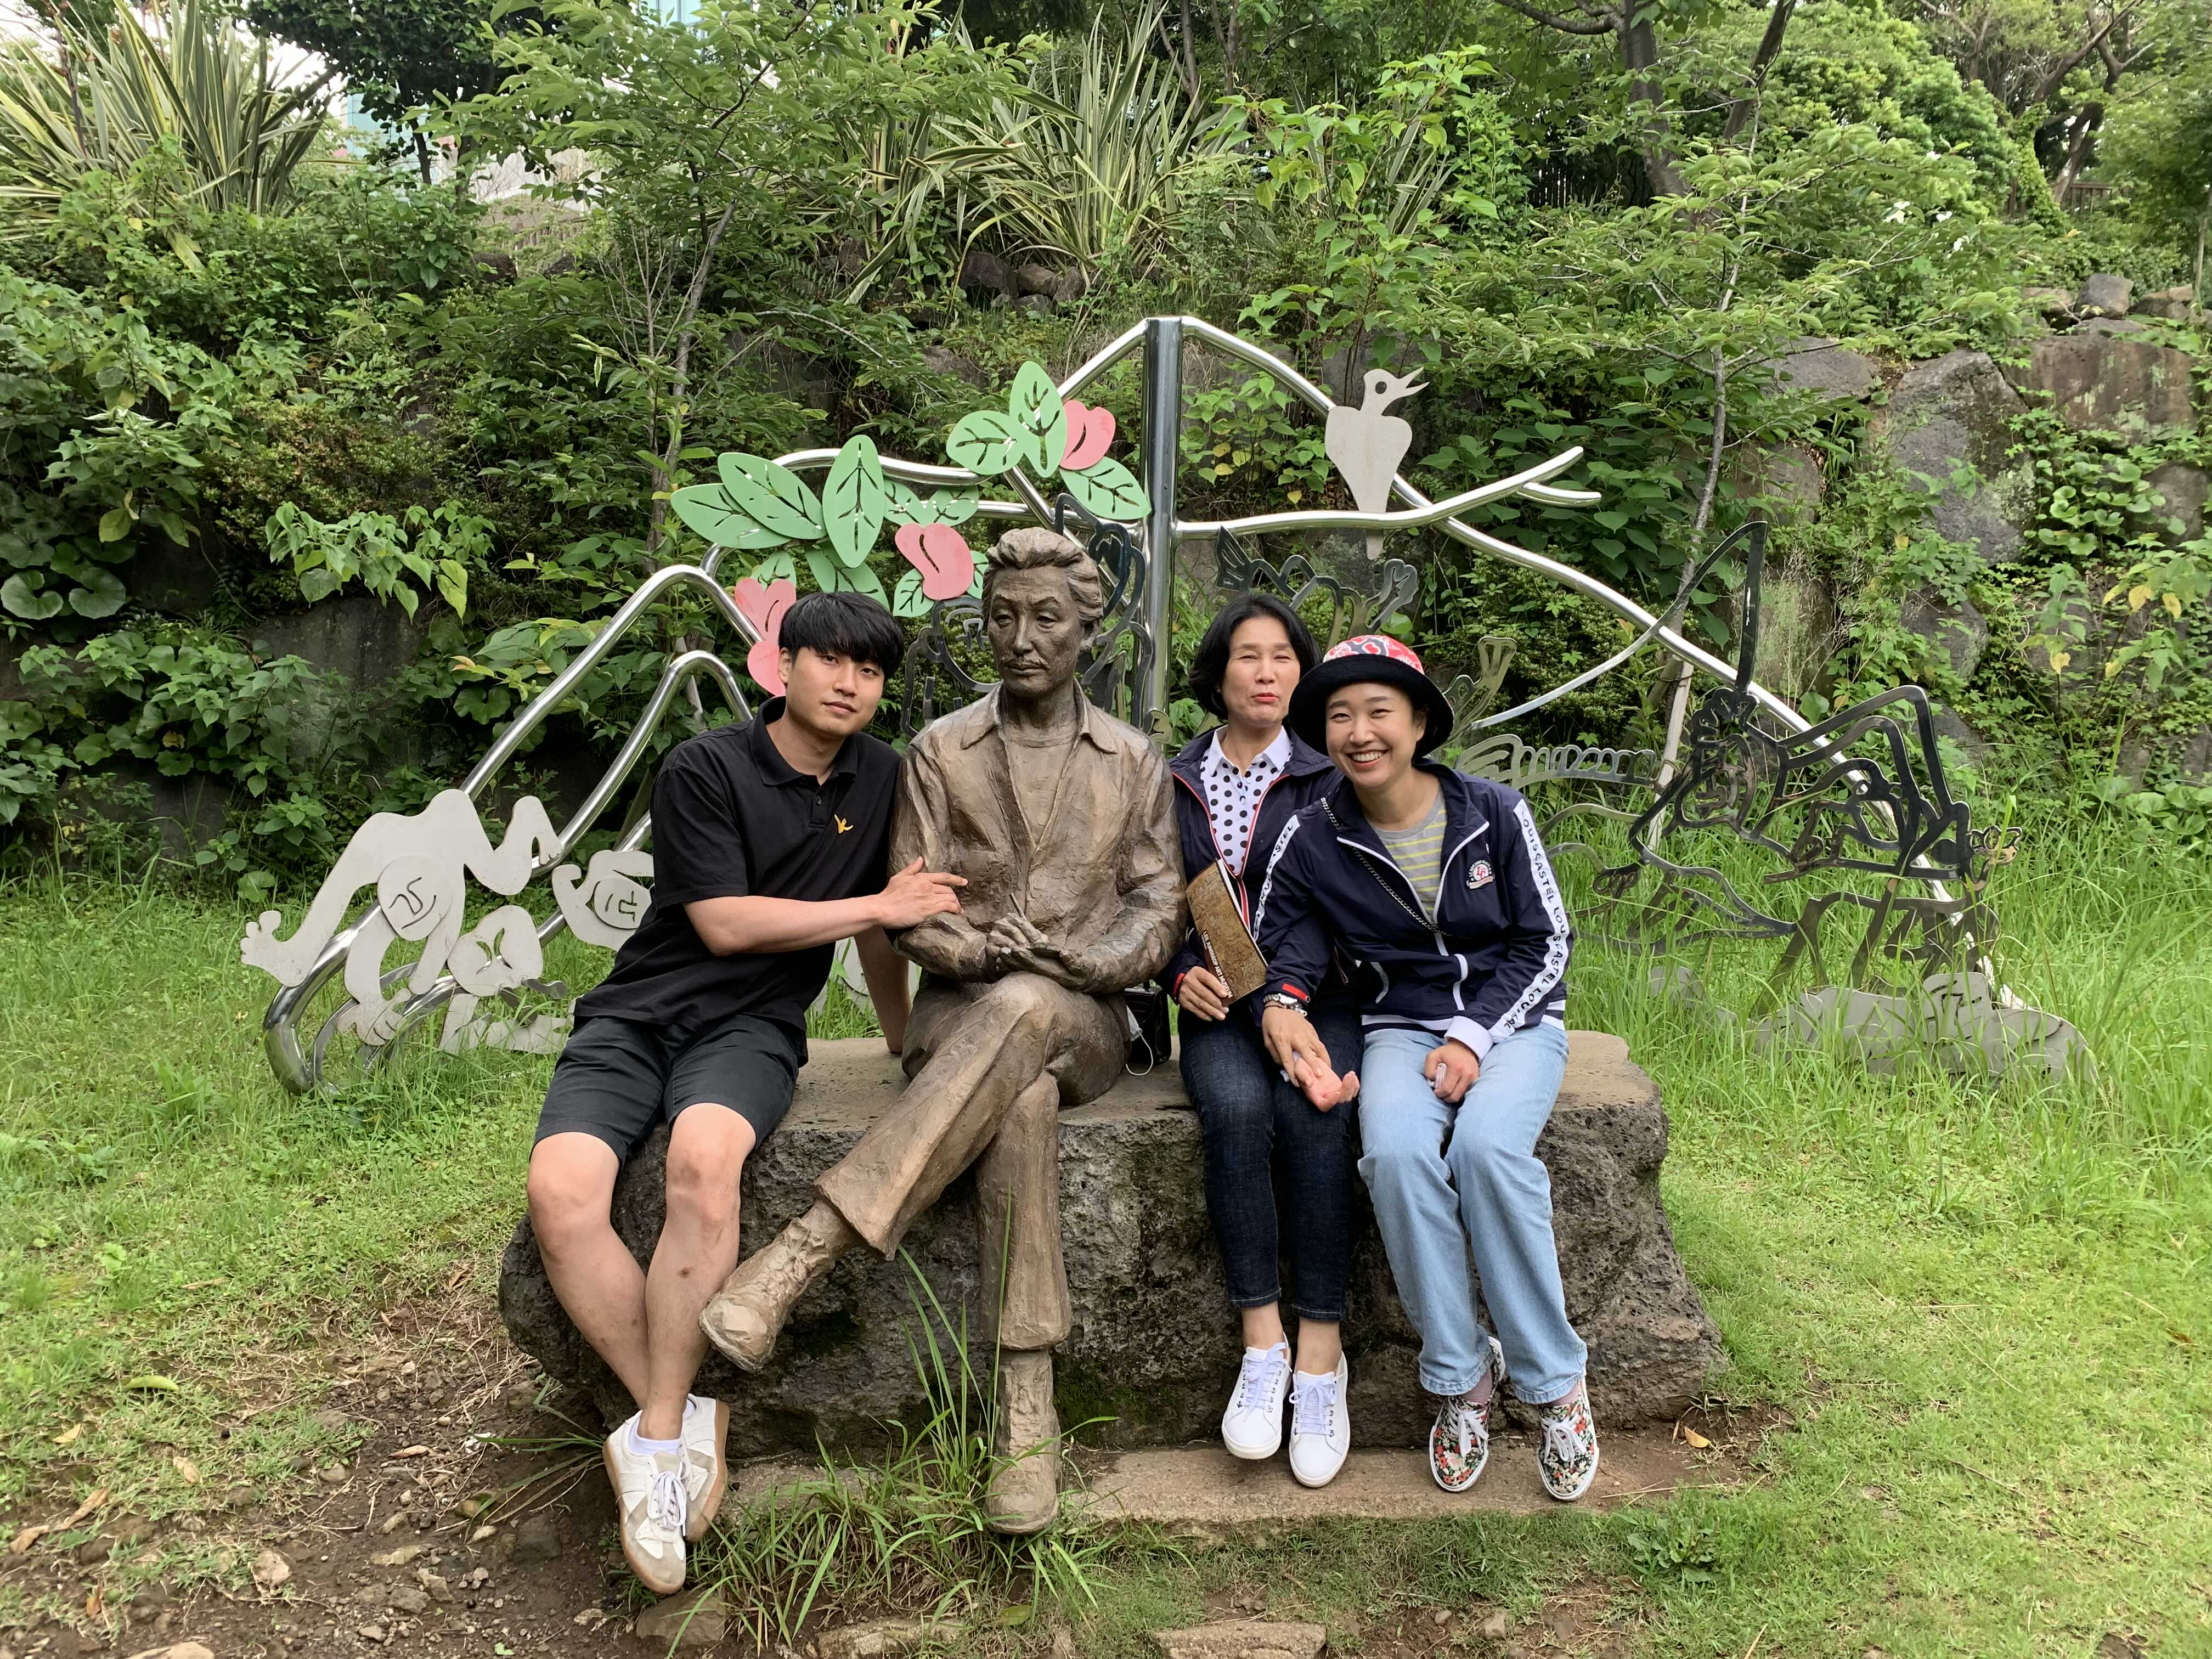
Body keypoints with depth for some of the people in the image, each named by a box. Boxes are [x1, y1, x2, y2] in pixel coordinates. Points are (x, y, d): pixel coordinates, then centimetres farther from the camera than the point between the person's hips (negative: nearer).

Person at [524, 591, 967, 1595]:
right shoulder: (703, 770, -5)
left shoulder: (878, 778, 10)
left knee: (703, 1160, -34)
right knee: (560, 1192, -29)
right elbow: (724, 921, -12)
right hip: (638, 1015, -1)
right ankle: (689, 1422, -15)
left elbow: (884, 921, 22)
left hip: (750, 1028, 1)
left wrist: (903, 1041, 28)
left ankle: (658, 1436, -22)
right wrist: (880, 906, -8)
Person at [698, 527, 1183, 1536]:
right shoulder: (940, 752, 8)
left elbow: (1159, 912, 5)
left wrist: (1078, 960, -15)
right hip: (960, 1011, 0)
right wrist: (981, 949, -18)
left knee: (1022, 1011, -39)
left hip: (1082, 1021, 0)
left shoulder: (1135, 762, 11)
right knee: (1021, 1101, -38)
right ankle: (1024, 1414, -37)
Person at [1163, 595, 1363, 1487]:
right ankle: (1262, 1344, -25)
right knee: (1236, 1106, -31)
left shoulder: (1328, 779, 8)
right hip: (1218, 1004, 1)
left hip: (1315, 993, -1)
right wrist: (1182, 972, -5)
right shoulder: (1172, 783, 13)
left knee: (1312, 1112, -31)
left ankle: (1320, 1355, -25)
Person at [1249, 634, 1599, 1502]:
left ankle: (1555, 1382, -15)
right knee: (1397, 1151, -32)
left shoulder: (1494, 813, -4)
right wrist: (1282, 1003, -21)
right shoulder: (1312, 840, -1)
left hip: (1512, 1018, -1)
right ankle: (1460, 1376, -13)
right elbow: (1282, 941, 4)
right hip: (1402, 1028, 1)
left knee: (1487, 1144, -33)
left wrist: (1474, 1038, -14)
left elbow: (1545, 943, -1)